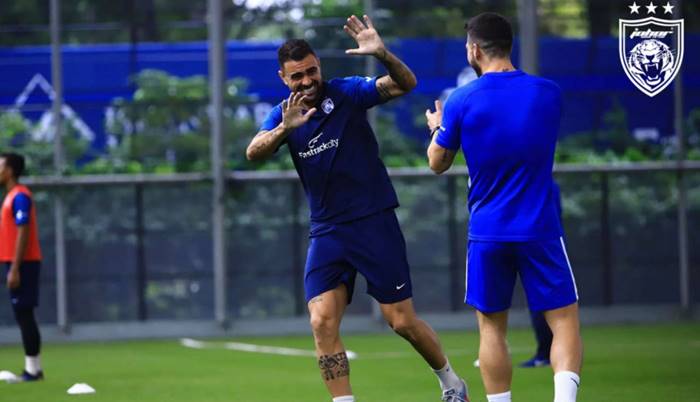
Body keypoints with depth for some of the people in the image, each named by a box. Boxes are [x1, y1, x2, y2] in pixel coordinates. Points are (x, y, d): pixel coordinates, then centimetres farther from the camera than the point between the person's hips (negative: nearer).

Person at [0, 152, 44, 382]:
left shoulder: (19, 197, -13)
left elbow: (23, 233, -19)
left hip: (22, 264, -10)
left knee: (23, 313, -9)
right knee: (22, 314, 10)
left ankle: (32, 369, -9)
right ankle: (33, 368, 13)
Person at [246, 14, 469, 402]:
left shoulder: (346, 92, -7)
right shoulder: (284, 114, 2)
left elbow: (405, 84, -20)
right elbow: (253, 152, -16)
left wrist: (382, 54, -40)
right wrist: (284, 129, -37)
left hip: (374, 221, -3)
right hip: (327, 232, 4)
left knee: (401, 322, 1)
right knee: (322, 323, -11)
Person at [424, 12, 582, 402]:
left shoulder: (462, 101, -6)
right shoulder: (548, 93, -1)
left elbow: (438, 163, 8)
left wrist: (437, 127, 29)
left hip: (488, 233, 0)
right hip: (541, 229, 0)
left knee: (492, 328, 11)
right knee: (564, 321, 2)